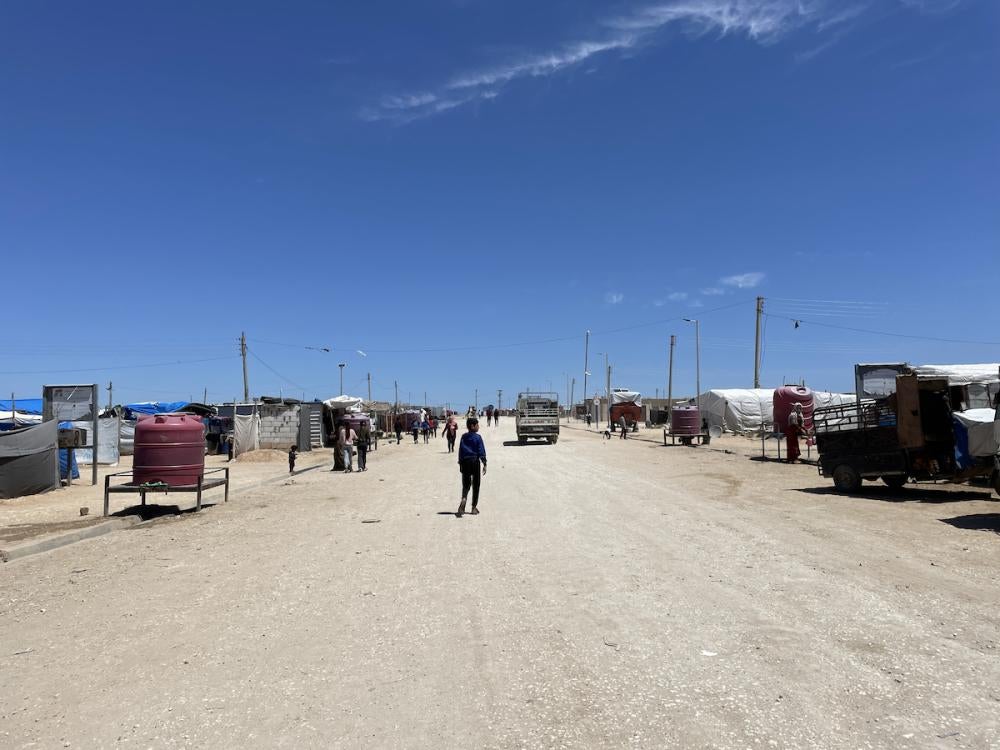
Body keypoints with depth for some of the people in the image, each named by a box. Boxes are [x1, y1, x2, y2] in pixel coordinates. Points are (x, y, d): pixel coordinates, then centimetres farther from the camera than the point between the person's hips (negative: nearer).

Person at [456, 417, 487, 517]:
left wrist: (460, 463, 14)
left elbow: (460, 450, 7)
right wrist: (484, 464, -6)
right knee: (475, 485, 8)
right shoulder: (478, 437, -8)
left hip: (465, 462, 3)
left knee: (466, 484, 11)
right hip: (475, 461, -3)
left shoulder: (464, 437, 4)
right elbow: (481, 452, -10)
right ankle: (474, 507, 11)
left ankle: (463, 499, -18)